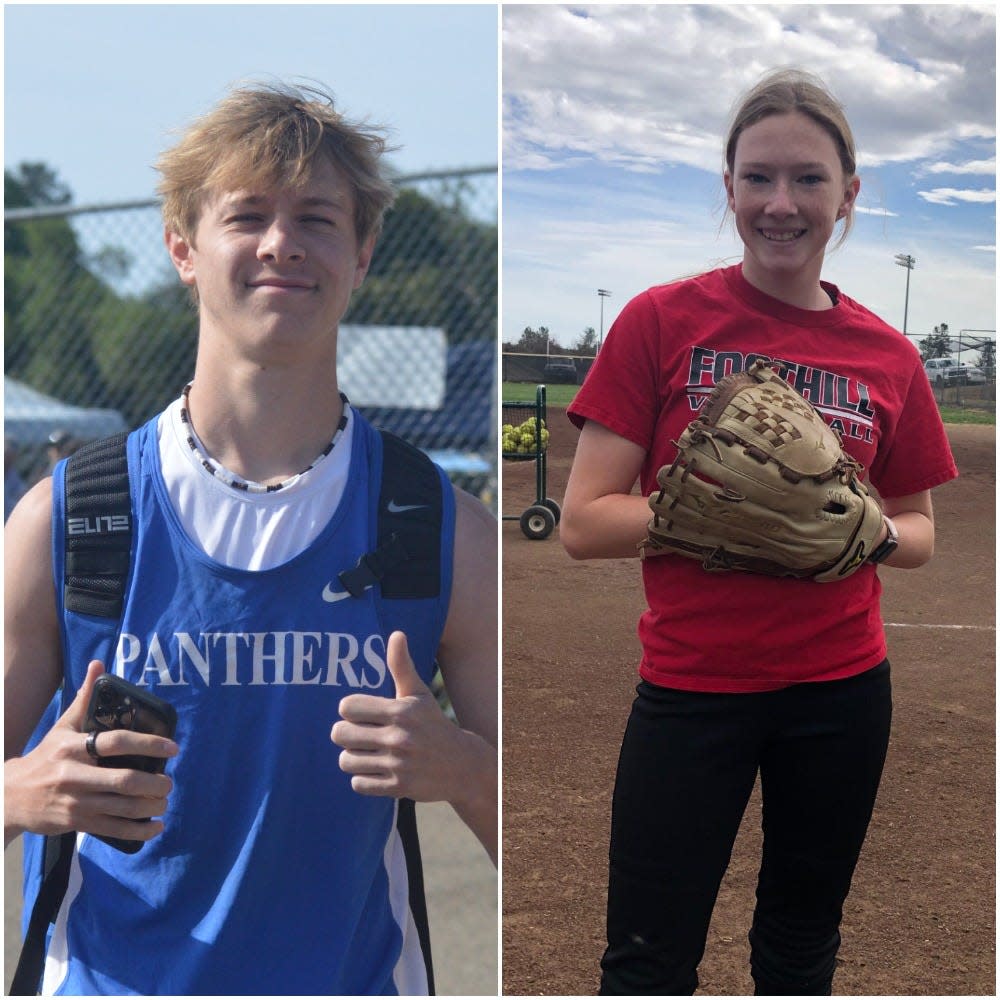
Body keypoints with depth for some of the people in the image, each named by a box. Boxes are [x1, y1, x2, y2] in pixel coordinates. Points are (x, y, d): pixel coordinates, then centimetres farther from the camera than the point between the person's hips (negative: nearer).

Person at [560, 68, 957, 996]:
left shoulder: (887, 355, 0)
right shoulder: (661, 320, -8)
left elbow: (918, 532, 11)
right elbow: (584, 522, -11)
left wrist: (869, 529, -12)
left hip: (841, 689, 3)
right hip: (690, 687, -3)